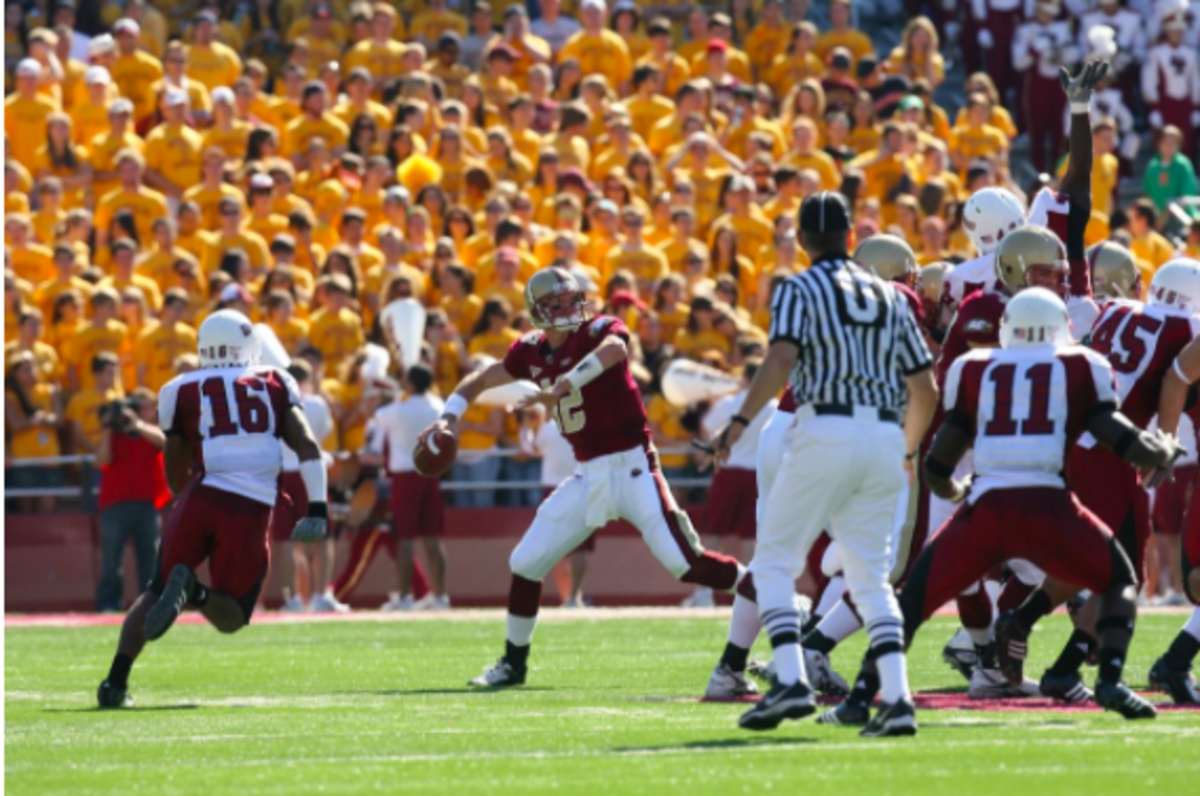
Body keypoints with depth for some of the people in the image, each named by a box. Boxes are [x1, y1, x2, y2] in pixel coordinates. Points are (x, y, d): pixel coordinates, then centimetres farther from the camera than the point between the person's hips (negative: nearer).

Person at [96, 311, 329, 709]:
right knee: (231, 617, 10)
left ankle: (116, 680, -1)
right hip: (250, 510, -1)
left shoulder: (182, 391, 13)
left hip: (203, 496, 1)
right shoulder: (274, 385, 16)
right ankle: (195, 592, -25)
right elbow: (307, 446, 5)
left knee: (155, 593, 18)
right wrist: (317, 508, 2)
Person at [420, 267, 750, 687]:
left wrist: (563, 384, -47)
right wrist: (449, 417, 5)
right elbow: (482, 379, 21)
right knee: (526, 563, 8)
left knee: (685, 563, -18)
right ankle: (513, 663, 24)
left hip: (631, 466, -7)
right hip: (589, 475, 7)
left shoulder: (598, 331, -12)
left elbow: (614, 346, -37)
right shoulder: (532, 351, 7)